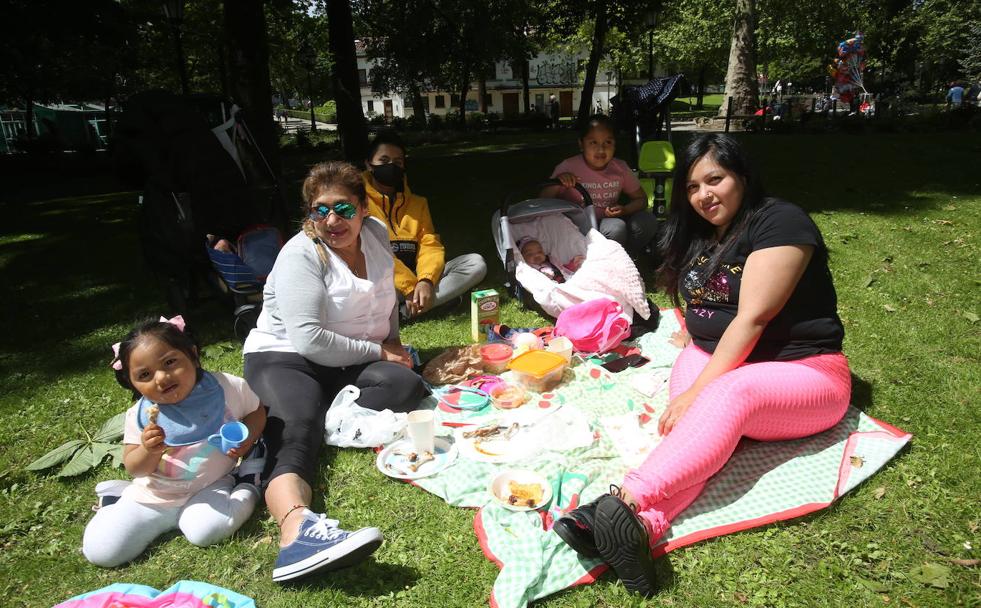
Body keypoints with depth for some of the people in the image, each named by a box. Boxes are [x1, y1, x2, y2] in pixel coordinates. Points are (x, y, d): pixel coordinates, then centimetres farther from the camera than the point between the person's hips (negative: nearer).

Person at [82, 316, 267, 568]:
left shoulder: (226, 387, -13)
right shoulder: (140, 415, -10)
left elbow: (256, 410, 5)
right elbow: (134, 468, -3)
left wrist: (246, 438, -15)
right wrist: (149, 451, -26)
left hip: (209, 488, -2)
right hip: (153, 497, 3)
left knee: (205, 531, -31)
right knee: (100, 551, -5)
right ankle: (117, 497, 24)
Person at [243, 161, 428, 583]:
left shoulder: (376, 232, 4)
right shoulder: (301, 255, -15)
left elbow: (387, 298, 23)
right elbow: (310, 341, -24)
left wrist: (394, 344, 13)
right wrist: (379, 351, -16)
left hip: (352, 365, 6)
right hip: (284, 358, -6)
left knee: (407, 386, -24)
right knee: (297, 426, -37)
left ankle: (309, 421, -28)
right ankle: (297, 529, -62)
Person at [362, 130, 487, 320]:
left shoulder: (417, 202, 18)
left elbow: (430, 245, 5)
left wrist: (426, 281, -17)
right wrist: (409, 287, -19)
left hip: (418, 279, 5)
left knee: (476, 263, -14)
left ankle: (402, 312, -24)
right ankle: (442, 297, -23)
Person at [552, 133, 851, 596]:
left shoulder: (780, 223, -12)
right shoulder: (699, 234, 12)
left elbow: (752, 319, -20)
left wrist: (699, 390, -24)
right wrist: (688, 378, 1)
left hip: (803, 372, -5)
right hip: (717, 363, 6)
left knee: (728, 395, -37)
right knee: (700, 422, -29)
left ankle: (626, 501, -55)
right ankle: (643, 525, -54)